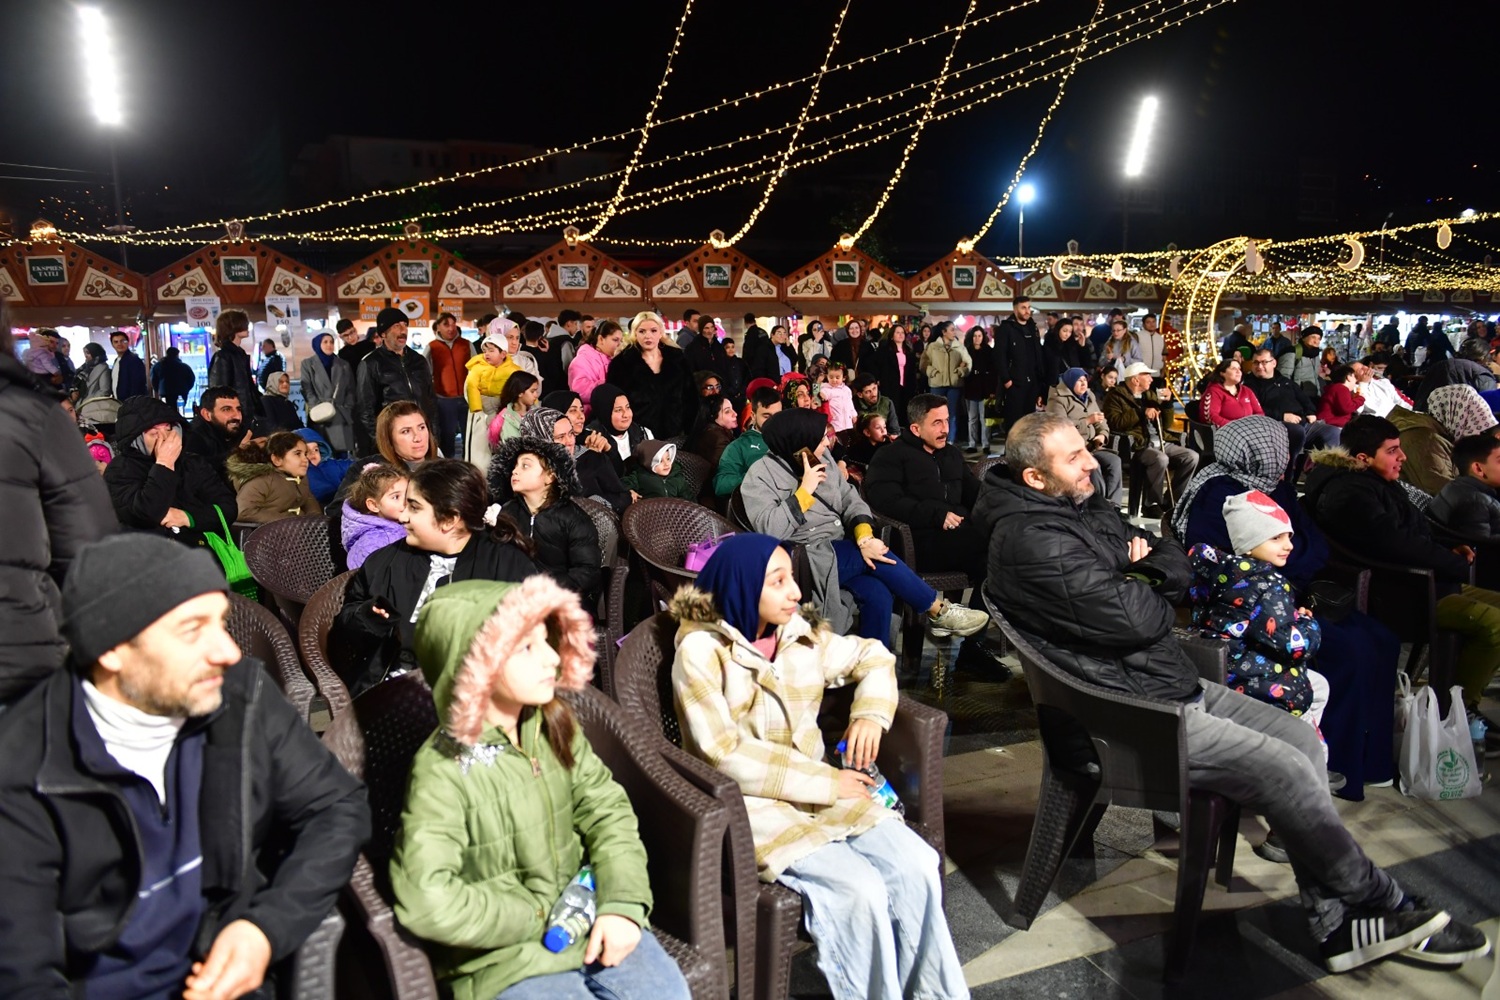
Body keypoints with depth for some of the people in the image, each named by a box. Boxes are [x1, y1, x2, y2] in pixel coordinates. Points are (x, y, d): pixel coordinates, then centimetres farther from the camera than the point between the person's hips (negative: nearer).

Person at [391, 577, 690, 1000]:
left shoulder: (554, 725, -1)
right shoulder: (442, 772, -20)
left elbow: (606, 809, 1)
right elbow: (425, 901, -27)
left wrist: (622, 902, -14)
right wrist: (533, 919, -18)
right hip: (502, 952, -5)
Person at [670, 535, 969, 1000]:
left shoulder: (802, 636, 5)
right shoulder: (700, 651, -12)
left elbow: (872, 656, 19)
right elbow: (724, 753, -19)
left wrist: (870, 712, -2)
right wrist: (827, 782, -17)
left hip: (821, 790, 6)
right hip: (750, 804, -5)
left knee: (916, 865, -15)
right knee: (857, 888, -26)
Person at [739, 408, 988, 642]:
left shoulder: (823, 460, 10)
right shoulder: (761, 475, -9)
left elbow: (851, 500, 4)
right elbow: (770, 530, -22)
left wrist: (865, 537, -15)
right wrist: (805, 490, -18)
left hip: (840, 551, 6)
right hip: (807, 561, -6)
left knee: (878, 594, -22)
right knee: (879, 558, -22)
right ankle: (939, 611, -5)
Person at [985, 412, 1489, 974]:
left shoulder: (1087, 512, 12)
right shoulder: (1031, 541, -21)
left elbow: (1176, 565, 13)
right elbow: (1132, 620, -26)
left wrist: (1149, 568, -10)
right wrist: (1151, 588, -3)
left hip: (1174, 682, 10)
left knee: (1302, 739, 4)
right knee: (1285, 770, -12)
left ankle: (1335, 924, 9)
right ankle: (1381, 906, 11)